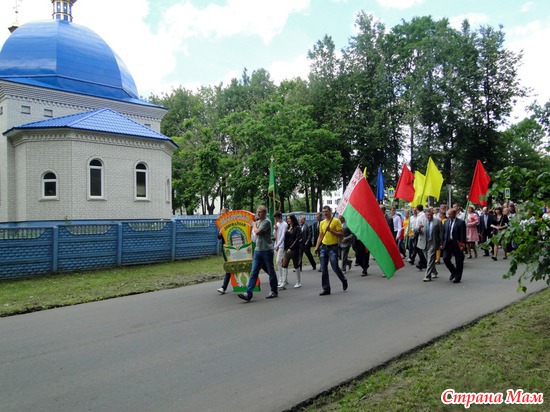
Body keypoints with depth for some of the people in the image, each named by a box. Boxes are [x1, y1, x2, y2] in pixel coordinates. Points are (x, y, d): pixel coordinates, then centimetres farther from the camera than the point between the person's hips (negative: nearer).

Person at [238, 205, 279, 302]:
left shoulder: (267, 221, -10)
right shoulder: (257, 222, 14)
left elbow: (257, 232, -18)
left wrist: (254, 225, -2)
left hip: (267, 250, -7)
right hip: (258, 250, 7)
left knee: (271, 272, 6)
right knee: (253, 272, -1)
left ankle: (274, 292, 19)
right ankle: (249, 293, -5)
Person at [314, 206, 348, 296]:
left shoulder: (336, 221, -5)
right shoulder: (322, 223, 12)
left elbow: (341, 234, -10)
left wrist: (330, 230, -19)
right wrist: (317, 247, 7)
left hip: (333, 247, -5)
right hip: (323, 247, 6)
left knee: (335, 267, -2)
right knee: (324, 269, 3)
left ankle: (344, 281, 27)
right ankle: (326, 289, 10)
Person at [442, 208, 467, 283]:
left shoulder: (461, 222, -7)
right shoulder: (446, 222, 9)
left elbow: (463, 235, -10)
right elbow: (444, 233, 11)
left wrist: (462, 245, -15)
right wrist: (442, 243, 6)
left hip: (457, 244, -4)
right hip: (448, 243, 5)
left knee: (458, 262, 4)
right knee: (446, 259, 1)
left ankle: (457, 278, 15)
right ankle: (453, 272, 25)